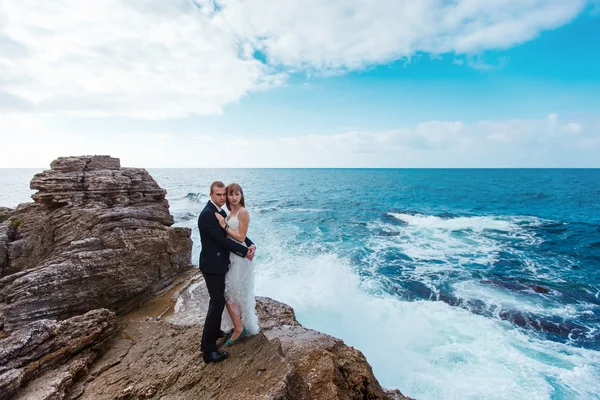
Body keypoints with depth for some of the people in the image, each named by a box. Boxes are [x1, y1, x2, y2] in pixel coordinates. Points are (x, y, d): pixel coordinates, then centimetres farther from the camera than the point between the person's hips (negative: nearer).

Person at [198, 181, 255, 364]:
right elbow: (222, 240, -23)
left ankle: (214, 331, 41)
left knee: (219, 300, 22)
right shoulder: (207, 214, -22)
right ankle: (208, 349, 6)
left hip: (219, 263, 10)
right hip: (212, 265, -10)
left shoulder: (220, 212, 9)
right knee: (217, 303, -5)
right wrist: (245, 251, -16)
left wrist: (250, 244, -10)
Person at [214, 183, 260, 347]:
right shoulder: (230, 213, 10)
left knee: (230, 294, 0)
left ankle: (239, 328, 17)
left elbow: (241, 238, -19)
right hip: (231, 256, 9)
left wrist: (224, 226, -20)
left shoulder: (243, 212, -16)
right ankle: (243, 326, 34)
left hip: (239, 258, -9)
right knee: (238, 293, 18)